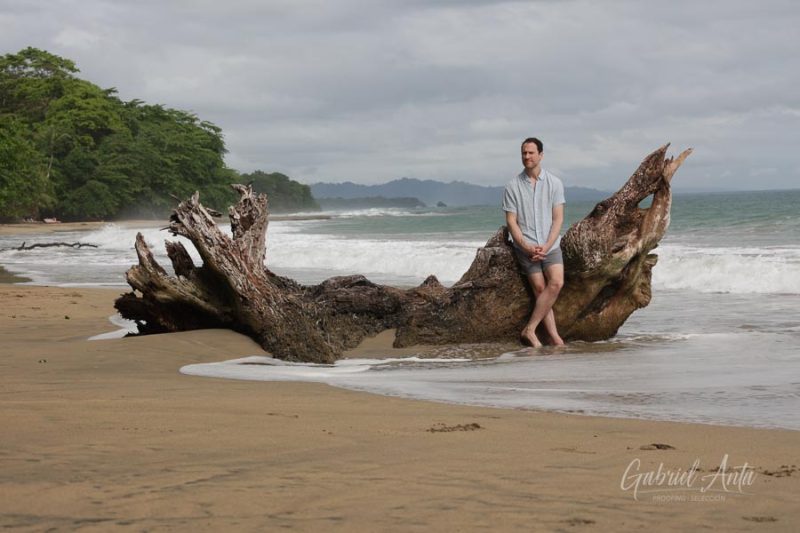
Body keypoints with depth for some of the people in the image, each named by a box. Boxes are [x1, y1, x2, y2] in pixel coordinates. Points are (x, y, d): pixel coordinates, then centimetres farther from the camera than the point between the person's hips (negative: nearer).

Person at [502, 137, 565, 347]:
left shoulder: (554, 183, 4)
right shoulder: (513, 186, 2)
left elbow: (558, 219, 1)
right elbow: (511, 221, 0)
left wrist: (546, 246, -11)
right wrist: (526, 247, -13)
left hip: (550, 245, 1)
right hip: (526, 246, -1)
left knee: (556, 283, -19)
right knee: (540, 289, -9)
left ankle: (530, 329, -14)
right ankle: (554, 337, -8)